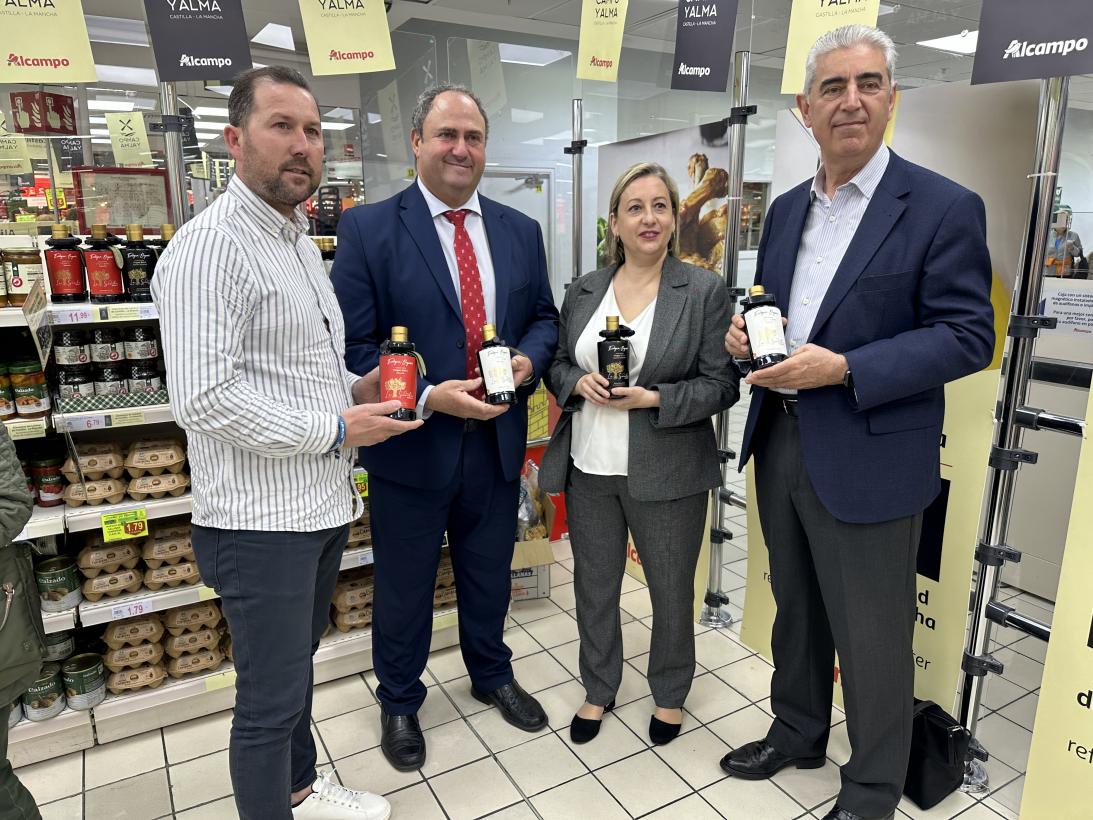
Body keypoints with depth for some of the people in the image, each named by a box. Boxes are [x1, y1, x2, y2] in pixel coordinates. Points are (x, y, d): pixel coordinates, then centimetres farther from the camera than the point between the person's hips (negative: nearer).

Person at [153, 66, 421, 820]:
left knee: (297, 668, 25)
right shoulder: (210, 246, -16)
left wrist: (357, 387, 3)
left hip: (323, 505, 9)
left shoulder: (301, 242, 13)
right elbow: (204, 399, -24)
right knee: (271, 698, 7)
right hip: (261, 520, -9)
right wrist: (336, 428, -18)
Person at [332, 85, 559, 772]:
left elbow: (544, 316, 12)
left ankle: (492, 675, 49)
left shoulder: (521, 231, 5)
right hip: (411, 445, -3)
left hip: (497, 440, 4)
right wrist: (429, 398, -23)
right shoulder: (368, 228, -9)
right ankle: (400, 702, 41)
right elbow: (353, 345, -12)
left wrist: (528, 359, -10)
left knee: (490, 576, 22)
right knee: (405, 587, 15)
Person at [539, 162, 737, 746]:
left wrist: (652, 399, -20)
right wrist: (578, 382, -11)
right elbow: (557, 364, 12)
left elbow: (720, 385, -7)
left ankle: (669, 693, 40)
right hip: (589, 468, 4)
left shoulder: (704, 291, -6)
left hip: (666, 473, -3)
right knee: (593, 585, 17)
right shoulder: (583, 290, 6)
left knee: (672, 591, 14)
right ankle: (598, 689, 40)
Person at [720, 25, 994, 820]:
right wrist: (746, 330, -5)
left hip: (868, 458, -6)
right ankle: (797, 733, 45)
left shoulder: (944, 207, -9)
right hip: (779, 444, 6)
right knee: (795, 609, 22)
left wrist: (843, 369, -24)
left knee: (872, 635, 9)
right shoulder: (787, 209, 10)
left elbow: (968, 335, -14)